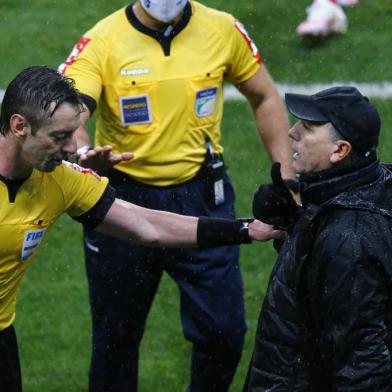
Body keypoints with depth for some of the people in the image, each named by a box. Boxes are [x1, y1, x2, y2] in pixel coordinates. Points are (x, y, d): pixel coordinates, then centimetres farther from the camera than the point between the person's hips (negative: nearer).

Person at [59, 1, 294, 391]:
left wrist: (286, 179, 4)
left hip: (202, 197, 2)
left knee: (224, 332, 2)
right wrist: (84, 152, -52)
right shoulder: (101, 42, -14)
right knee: (116, 338, 10)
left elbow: (265, 98, 10)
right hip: (123, 198, -2)